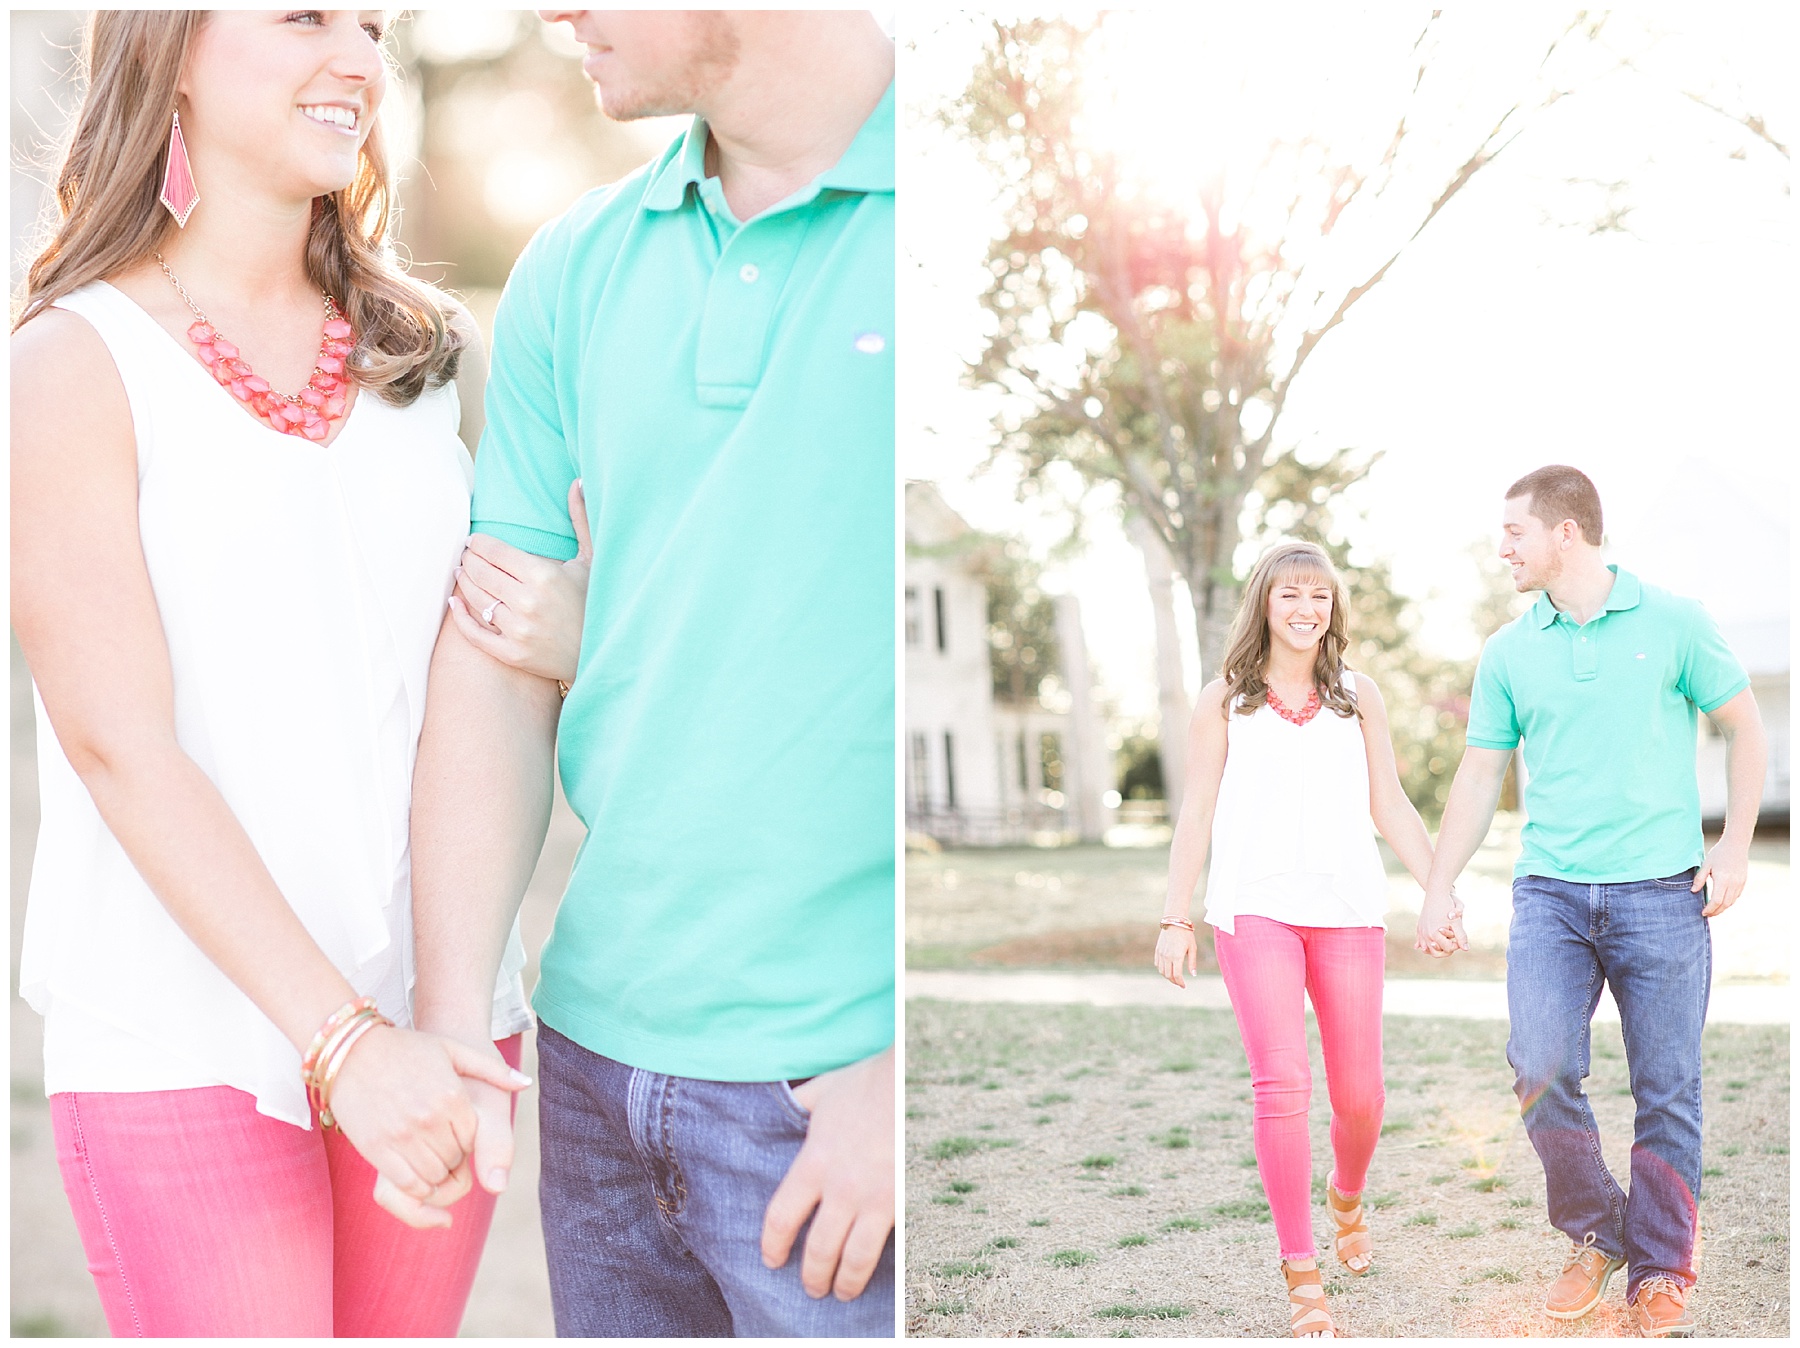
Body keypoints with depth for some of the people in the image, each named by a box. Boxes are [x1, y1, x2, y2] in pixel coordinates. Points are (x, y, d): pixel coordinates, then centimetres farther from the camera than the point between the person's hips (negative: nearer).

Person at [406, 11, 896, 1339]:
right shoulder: (575, 271, 7)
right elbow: (501, 666, 6)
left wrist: (905, 1072, -14)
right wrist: (453, 1018, -4)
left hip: (842, 1080, -5)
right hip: (599, 1052, 5)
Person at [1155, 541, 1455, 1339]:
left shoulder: (1358, 697, 12)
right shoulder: (1224, 702, 8)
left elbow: (1390, 808, 12)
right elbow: (1195, 816, 8)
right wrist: (1175, 921, 3)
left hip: (1348, 909, 2)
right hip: (1255, 909, -2)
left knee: (1359, 1095, 5)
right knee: (1281, 1083, -15)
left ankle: (1347, 1199, 39)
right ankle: (1300, 1274, -5)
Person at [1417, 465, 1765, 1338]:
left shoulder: (1672, 622, 1)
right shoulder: (1507, 653, 8)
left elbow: (1742, 728, 8)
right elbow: (1479, 777, 13)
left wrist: (1735, 845, -2)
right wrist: (1437, 892, 11)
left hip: (1663, 891, -2)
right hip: (1550, 893, 2)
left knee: (1667, 1092, 1)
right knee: (1540, 1071, -11)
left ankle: (1661, 1274, 16)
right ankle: (1592, 1235, 12)